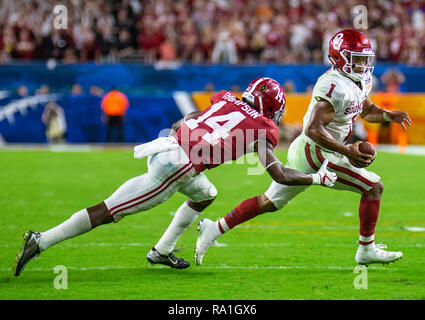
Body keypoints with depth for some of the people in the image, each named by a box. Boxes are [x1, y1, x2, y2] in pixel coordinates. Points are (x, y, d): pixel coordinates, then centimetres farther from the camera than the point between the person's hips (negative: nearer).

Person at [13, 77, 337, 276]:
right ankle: (41, 241, -6)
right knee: (108, 212, -3)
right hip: (175, 167, -8)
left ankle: (162, 251, 28)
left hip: (166, 146, 8)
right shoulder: (263, 129, 3)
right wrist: (318, 178, 13)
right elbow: (280, 175, 2)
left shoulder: (227, 101, 20)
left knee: (206, 195, 31)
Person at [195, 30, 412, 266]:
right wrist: (347, 151, -34)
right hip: (316, 155, -10)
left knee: (270, 202, 16)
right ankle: (367, 250, 5)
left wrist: (389, 115, 7)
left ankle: (215, 228, 17)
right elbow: (313, 129, -29)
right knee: (373, 187, -4)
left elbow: (367, 110, 27)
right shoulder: (336, 87, -24)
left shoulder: (360, 81, 8)